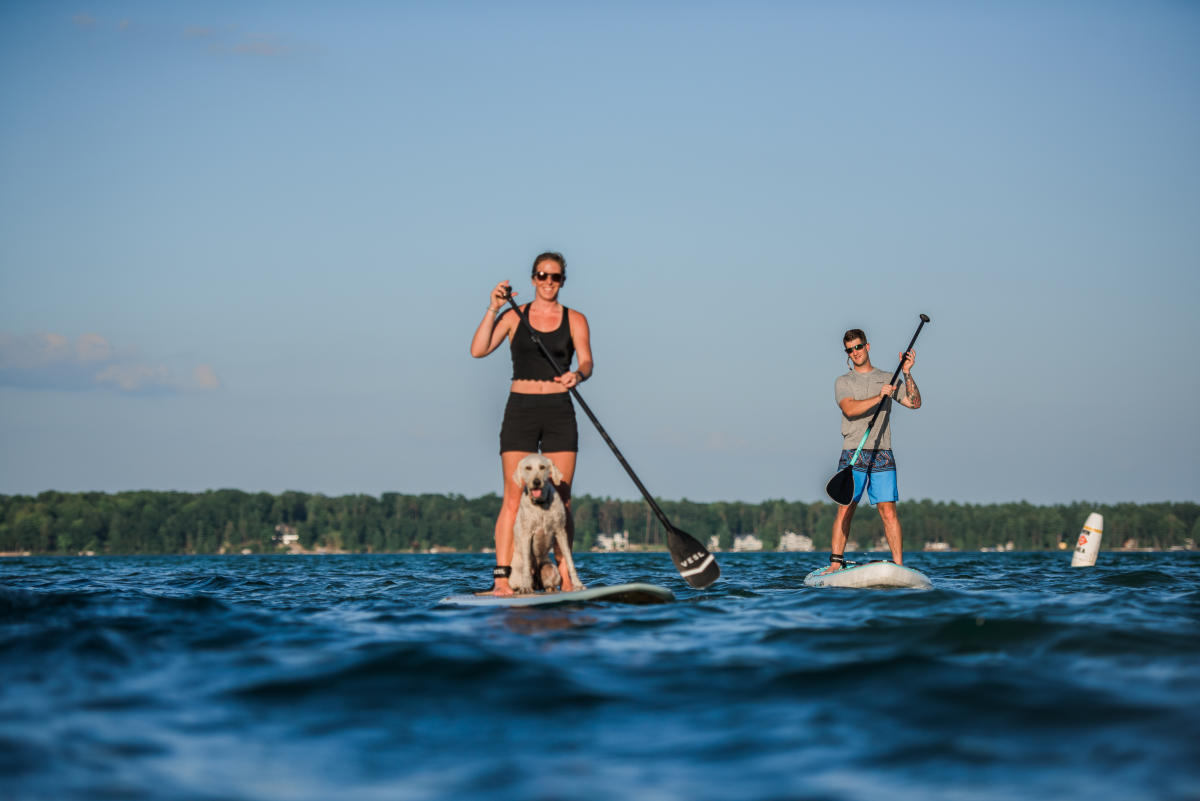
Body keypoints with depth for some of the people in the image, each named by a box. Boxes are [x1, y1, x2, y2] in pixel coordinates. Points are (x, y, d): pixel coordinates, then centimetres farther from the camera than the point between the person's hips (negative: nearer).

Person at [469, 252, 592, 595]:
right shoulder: (514, 316, 6)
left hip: (559, 412, 1)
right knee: (514, 497, -8)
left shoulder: (575, 320, 7)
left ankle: (565, 578, 3)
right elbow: (478, 350, -6)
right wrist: (493, 309, -13)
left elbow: (586, 362, -7)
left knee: (561, 500, 0)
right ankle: (502, 577, -12)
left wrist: (577, 375, -30)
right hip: (520, 411, -1)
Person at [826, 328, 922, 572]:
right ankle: (835, 563, -3)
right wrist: (878, 398, -20)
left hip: (882, 456, 1)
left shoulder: (887, 379, 16)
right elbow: (850, 409, -10)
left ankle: (898, 565, -7)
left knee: (888, 510, -6)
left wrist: (907, 374, -4)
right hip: (853, 455, -1)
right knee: (845, 509, -6)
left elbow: (914, 403, 5)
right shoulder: (843, 382, 9)